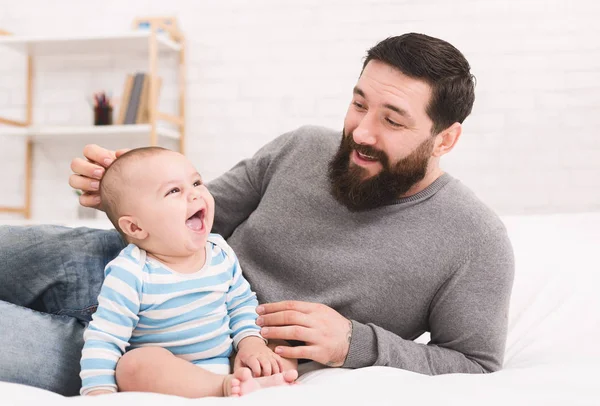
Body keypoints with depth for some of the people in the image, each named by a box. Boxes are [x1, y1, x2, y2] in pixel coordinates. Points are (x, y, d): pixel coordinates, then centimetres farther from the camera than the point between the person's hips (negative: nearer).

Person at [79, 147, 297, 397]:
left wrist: (251, 340, -4)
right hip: (164, 381, -5)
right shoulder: (131, 274, -16)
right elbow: (103, 341, -14)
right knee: (133, 365, -35)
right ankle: (230, 387, -36)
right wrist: (100, 392, -25)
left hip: (226, 365, 5)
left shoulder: (221, 253, 0)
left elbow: (242, 302, 13)